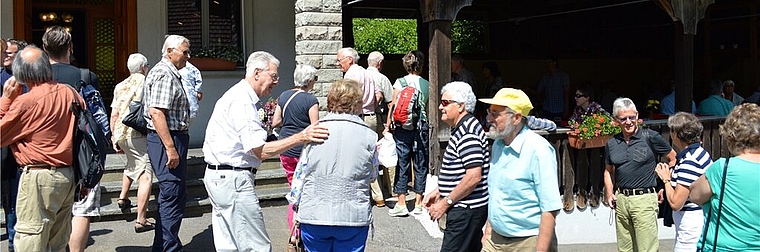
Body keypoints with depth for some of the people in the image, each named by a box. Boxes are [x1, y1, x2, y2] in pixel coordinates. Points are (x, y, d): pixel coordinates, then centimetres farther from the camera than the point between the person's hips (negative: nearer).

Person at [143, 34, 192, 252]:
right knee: (173, 196, -7)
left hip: (172, 138, 11)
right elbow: (157, 113, -23)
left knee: (172, 196, 16)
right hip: (167, 139, -11)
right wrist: (170, 148, -25)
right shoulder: (164, 74, -15)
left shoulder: (171, 73, 19)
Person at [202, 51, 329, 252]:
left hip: (218, 177, 11)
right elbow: (260, 151, -23)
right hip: (233, 180, -11)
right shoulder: (242, 101, -17)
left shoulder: (236, 95, 17)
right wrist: (300, 137, -30)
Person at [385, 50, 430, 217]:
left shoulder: (400, 82, -2)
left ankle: (401, 204, 5)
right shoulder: (426, 84, 3)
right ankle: (418, 204, 13)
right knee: (420, 165, 8)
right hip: (421, 127, 1)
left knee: (402, 164, 4)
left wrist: (387, 127, 4)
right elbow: (428, 108, 4)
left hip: (403, 128, -1)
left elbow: (393, 107, -2)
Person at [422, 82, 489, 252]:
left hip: (466, 211, -11)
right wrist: (438, 192, 16)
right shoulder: (461, 129, 15)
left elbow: (474, 176, -25)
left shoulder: (467, 133, -19)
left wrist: (446, 203, -19)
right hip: (467, 208, 11)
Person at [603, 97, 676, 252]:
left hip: (644, 200, -5)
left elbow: (672, 158, 5)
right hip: (621, 200, 5)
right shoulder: (611, 144, 9)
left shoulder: (650, 137, -4)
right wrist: (609, 193, 7)